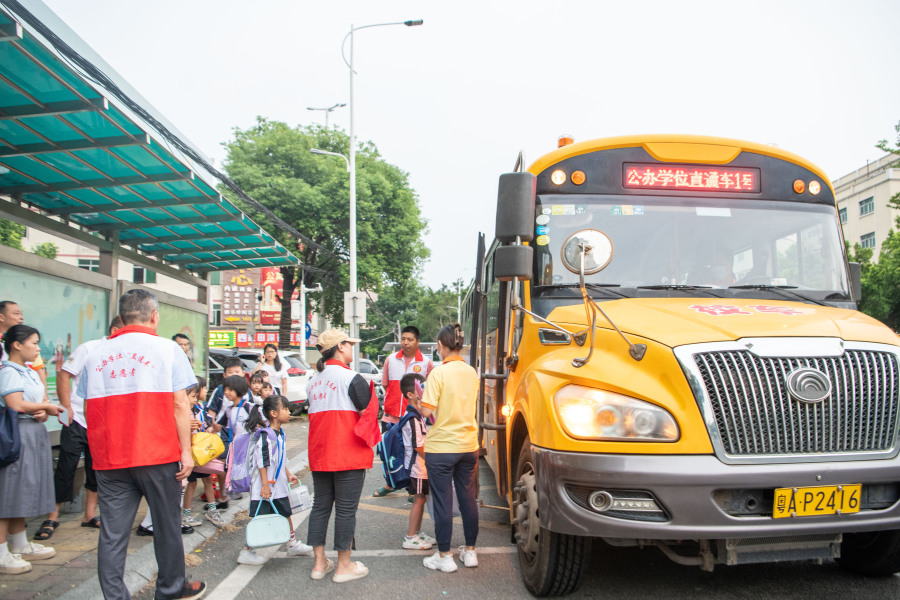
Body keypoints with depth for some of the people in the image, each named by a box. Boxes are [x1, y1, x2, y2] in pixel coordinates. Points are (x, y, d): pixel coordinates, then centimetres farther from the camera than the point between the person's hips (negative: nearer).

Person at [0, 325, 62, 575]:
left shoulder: (31, 373, 18)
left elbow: (40, 404, 19)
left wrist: (43, 413, -4)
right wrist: (47, 408, -9)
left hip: (34, 435, 9)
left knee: (23, 491, 15)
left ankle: (20, 546, 24)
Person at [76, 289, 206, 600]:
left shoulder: (96, 354, 9)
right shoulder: (167, 349, -3)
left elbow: (88, 409, 11)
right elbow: (180, 404, -8)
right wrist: (186, 451, -5)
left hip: (108, 458, 3)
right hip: (158, 455, -3)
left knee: (112, 533, 7)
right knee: (166, 524, 11)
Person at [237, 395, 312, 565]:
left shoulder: (279, 433, 9)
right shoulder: (265, 436, -20)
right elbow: (262, 462, -21)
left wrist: (288, 474, 23)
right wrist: (265, 485, -22)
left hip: (279, 484, 9)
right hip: (265, 487, -9)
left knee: (285, 513, 17)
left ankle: (293, 544, 31)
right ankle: (246, 552, 9)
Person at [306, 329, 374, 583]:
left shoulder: (313, 381, 11)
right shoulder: (351, 378, -11)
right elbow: (367, 415, -10)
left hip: (319, 454, 7)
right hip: (348, 455, -7)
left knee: (320, 506, 13)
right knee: (346, 509, 1)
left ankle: (320, 563, 20)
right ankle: (344, 566, 10)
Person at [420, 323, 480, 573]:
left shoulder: (439, 373, -15)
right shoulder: (471, 372, 5)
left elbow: (427, 410, -18)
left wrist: (418, 402, 2)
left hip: (441, 447, -6)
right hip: (469, 445, 6)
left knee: (442, 502, 4)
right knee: (468, 498, 15)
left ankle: (444, 556, 12)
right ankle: (470, 551, 25)